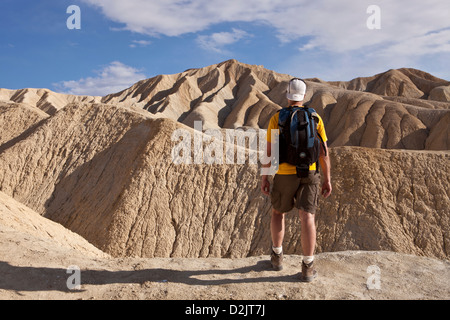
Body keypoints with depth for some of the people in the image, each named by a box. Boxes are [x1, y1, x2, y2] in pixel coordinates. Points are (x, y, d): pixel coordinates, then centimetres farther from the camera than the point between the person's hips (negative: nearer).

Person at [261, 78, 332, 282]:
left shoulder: (276, 118, -4)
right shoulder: (315, 118, 1)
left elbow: (269, 151, -6)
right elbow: (323, 151, 0)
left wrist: (264, 179, 0)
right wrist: (327, 179, 6)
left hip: (284, 175, -1)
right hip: (309, 174, 1)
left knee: (278, 212, 20)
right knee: (307, 217, 0)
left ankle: (277, 256, 27)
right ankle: (308, 268, -3)